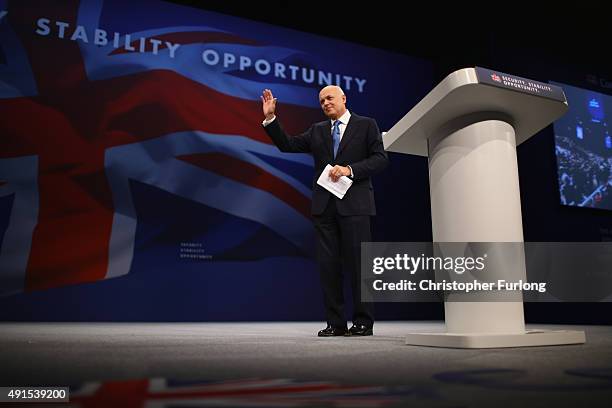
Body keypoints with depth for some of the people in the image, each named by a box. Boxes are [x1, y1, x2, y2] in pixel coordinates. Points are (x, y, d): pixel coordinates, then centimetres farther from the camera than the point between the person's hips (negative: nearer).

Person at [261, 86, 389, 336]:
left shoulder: (366, 125, 8)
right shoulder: (317, 131, 19)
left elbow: (380, 159, 0)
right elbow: (287, 145, 14)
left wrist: (350, 169, -12)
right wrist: (270, 118, 5)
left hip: (354, 205, -4)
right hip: (324, 206, 4)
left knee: (358, 264, -2)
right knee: (328, 265, 3)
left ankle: (363, 322, 8)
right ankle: (336, 323, 11)